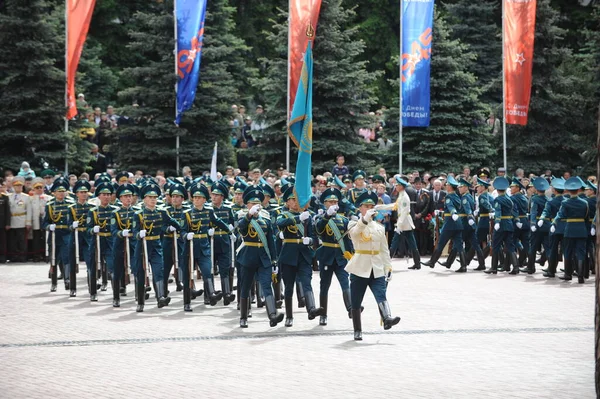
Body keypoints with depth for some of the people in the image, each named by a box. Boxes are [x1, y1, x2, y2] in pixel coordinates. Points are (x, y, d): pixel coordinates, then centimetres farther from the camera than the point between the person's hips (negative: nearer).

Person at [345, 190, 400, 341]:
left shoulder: (379, 227, 14)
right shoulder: (354, 224, 1)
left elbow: (384, 250, 16)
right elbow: (354, 232, -25)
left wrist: (388, 268, 9)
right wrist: (365, 219, -42)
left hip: (377, 269, 2)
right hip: (359, 268, -2)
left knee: (381, 294, -19)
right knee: (356, 302, 3)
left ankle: (387, 319, -37)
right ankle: (357, 331, 12)